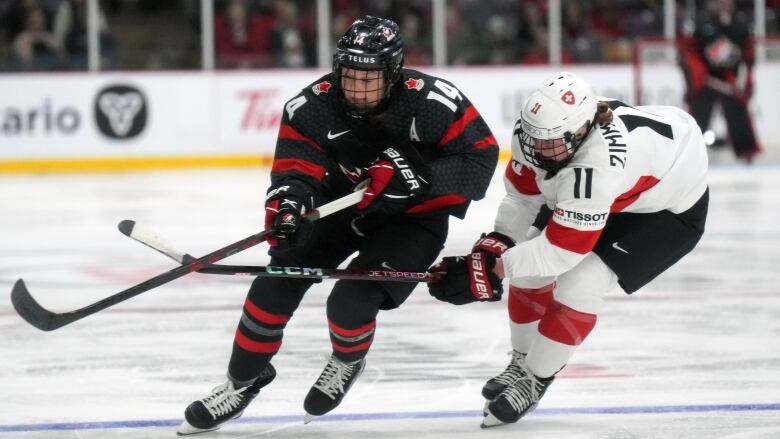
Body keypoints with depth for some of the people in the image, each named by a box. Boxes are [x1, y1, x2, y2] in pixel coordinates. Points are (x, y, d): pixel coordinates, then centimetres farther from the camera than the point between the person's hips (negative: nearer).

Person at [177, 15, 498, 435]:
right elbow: (296, 167, -20)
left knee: (352, 301, -22)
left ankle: (348, 360, 14)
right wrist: (287, 201, -44)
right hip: (342, 203, 4)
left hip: (411, 217, -4)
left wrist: (421, 176, -35)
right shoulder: (314, 105, -20)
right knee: (277, 280, -9)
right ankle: (244, 380, 11)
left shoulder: (430, 103, -28)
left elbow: (482, 153, -22)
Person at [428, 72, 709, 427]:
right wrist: (496, 242, -13)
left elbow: (561, 250, -39)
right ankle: (523, 361, 26)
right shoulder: (537, 129, -24)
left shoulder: (597, 166, -45)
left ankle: (534, 382, 1)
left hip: (669, 207, -8)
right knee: (530, 268, 2)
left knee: (579, 284, -19)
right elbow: (523, 190, -4)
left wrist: (492, 268, -36)